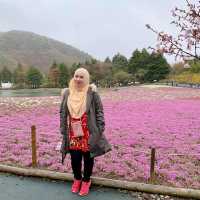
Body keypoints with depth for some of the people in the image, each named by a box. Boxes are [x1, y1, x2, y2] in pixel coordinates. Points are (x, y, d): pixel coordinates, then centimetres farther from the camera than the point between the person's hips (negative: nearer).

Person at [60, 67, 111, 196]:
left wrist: (100, 129, -7)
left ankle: (86, 180, 34)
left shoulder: (92, 93, -7)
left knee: (88, 157, 11)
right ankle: (77, 179, 38)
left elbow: (99, 111, -4)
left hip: (88, 133, -3)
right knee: (75, 158, 11)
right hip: (73, 133, 3)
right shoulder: (67, 93, 4)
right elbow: (62, 112, 10)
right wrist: (63, 130, 8)